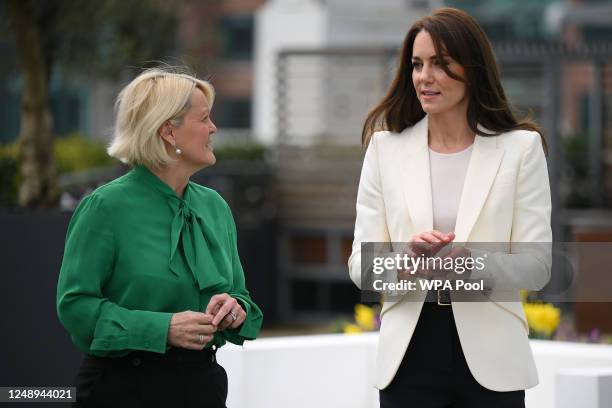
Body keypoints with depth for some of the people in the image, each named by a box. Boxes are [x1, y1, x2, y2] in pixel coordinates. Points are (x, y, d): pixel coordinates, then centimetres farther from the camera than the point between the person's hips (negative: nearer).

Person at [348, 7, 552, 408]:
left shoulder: (521, 147, 2)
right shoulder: (385, 148, 7)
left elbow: (537, 265, -4)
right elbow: (360, 266, 3)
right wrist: (405, 258, -20)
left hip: (489, 357, -1)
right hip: (409, 355, 1)